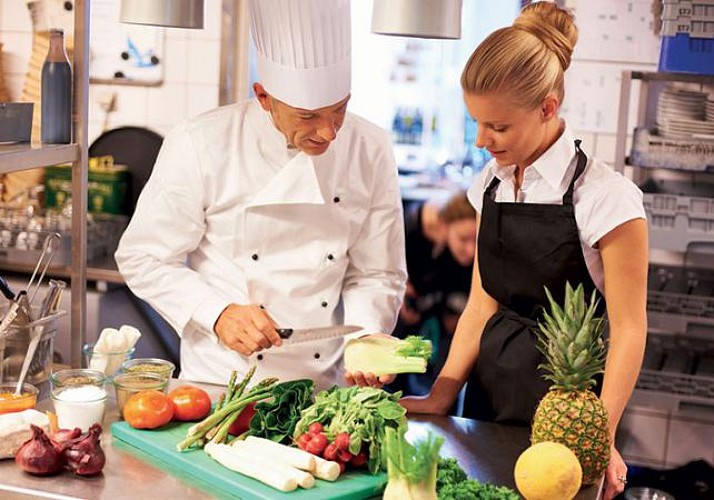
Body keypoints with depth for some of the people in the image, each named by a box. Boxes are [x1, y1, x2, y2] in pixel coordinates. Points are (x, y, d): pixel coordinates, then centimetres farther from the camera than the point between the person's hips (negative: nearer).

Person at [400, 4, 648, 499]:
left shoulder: (604, 197, -17)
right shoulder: (490, 185, 3)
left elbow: (629, 329, -14)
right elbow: (483, 303, 6)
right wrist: (441, 396, -1)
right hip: (491, 384, 6)